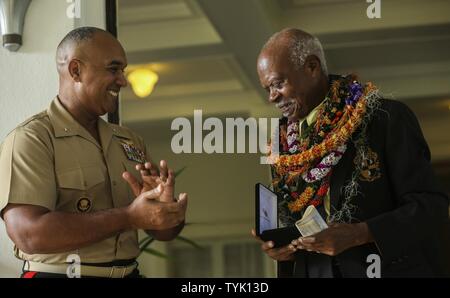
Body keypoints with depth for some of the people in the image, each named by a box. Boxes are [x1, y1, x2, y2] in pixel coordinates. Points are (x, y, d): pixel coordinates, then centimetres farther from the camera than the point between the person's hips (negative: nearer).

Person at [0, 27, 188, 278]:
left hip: (128, 272, 5)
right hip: (58, 272, -4)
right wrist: (129, 217, -22)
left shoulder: (130, 141, 10)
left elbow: (165, 230, 10)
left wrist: (164, 205, -12)